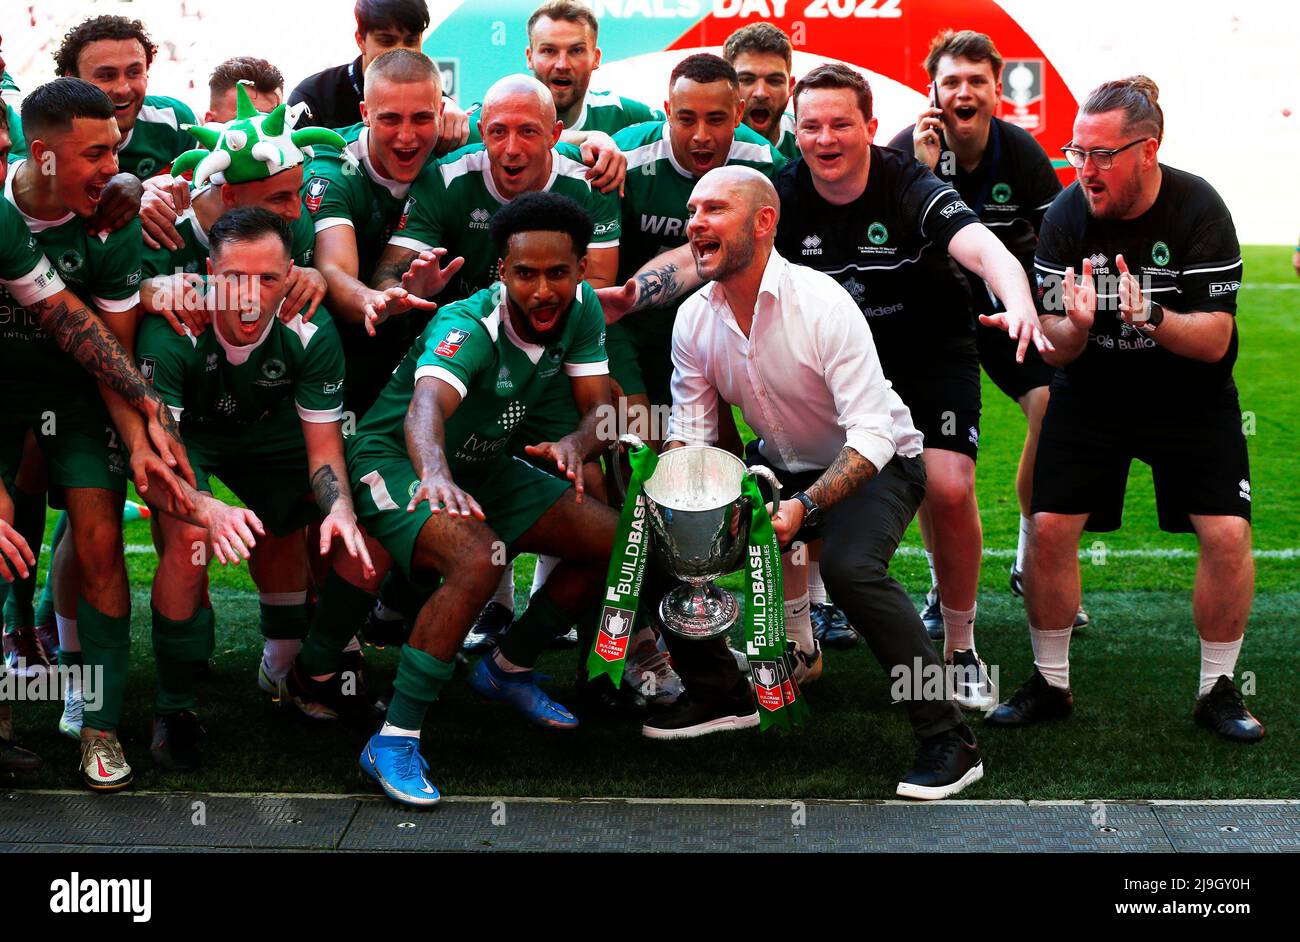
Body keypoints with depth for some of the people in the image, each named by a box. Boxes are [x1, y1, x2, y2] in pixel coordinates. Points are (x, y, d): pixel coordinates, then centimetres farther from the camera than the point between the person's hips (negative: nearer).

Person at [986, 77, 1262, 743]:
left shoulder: (1198, 209, -19)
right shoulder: (1065, 217, -14)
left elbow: (1215, 341, -21)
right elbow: (1053, 349, -11)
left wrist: (1153, 319, -40)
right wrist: (1074, 327, -34)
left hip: (1190, 395, -1)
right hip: (1090, 392, 2)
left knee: (1227, 533, -13)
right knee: (1050, 526, -9)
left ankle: (1218, 689, 7)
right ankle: (1050, 684, 9)